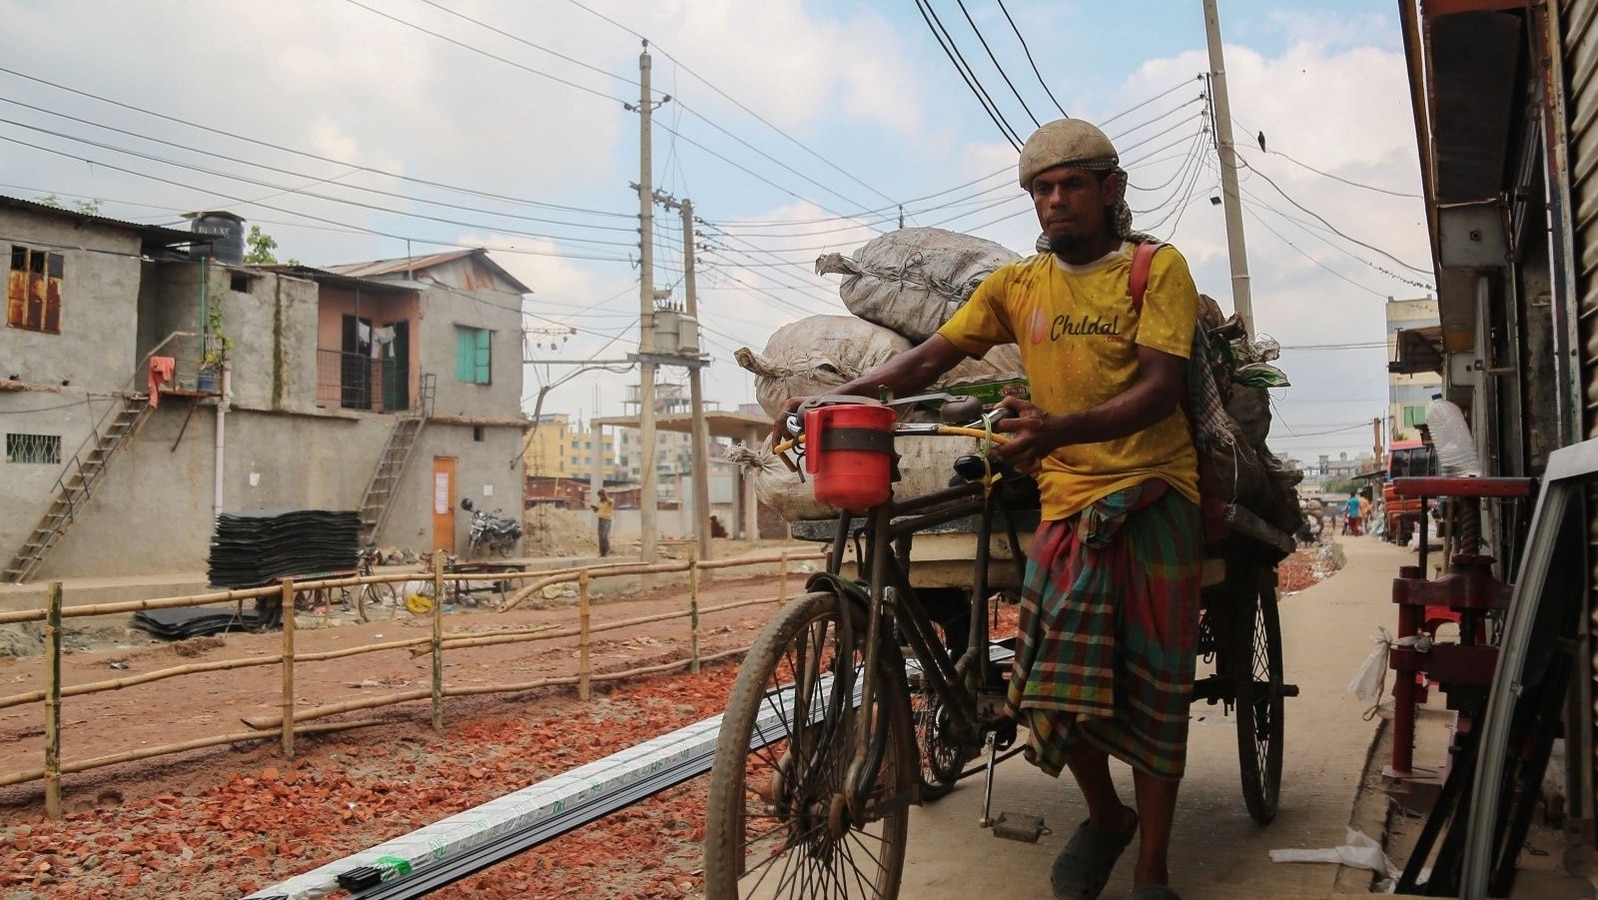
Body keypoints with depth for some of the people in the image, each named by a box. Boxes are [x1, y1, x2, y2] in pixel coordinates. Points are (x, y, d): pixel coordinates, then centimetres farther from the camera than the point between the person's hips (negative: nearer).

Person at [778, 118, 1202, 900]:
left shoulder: (1158, 269, 0)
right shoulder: (1016, 284, 10)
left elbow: (1160, 388, -13)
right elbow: (926, 361, 4)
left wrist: (1059, 429, -31)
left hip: (1154, 492, -2)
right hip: (1066, 499, 2)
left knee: (1153, 686, -1)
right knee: (1055, 686, -7)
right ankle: (1105, 817, 24)